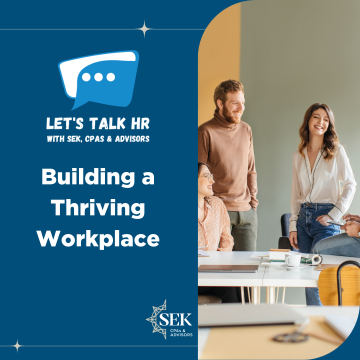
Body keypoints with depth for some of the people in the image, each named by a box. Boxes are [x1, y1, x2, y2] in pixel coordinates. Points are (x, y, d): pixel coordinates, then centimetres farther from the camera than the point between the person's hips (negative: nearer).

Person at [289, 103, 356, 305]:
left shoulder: (336, 151, 1)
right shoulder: (299, 155, 12)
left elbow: (350, 185, 0)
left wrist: (334, 214, -9)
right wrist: (293, 225, 8)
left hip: (325, 218, -4)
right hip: (304, 217, 4)